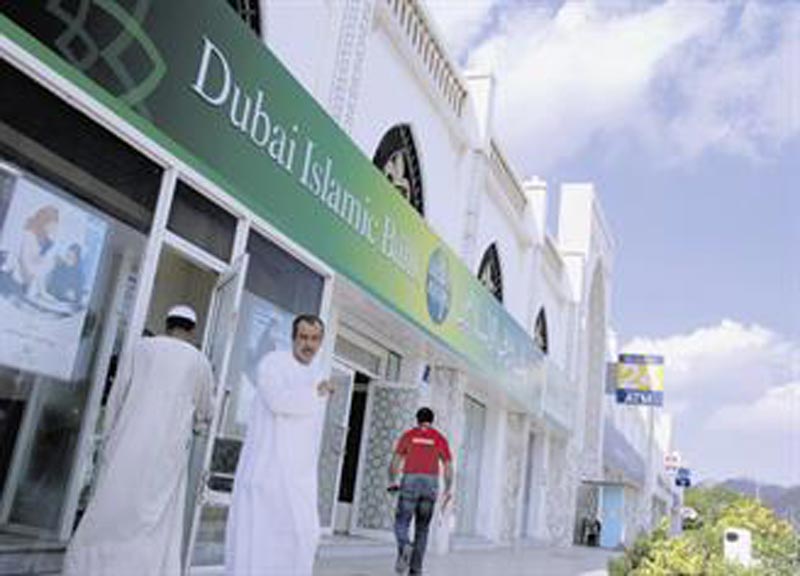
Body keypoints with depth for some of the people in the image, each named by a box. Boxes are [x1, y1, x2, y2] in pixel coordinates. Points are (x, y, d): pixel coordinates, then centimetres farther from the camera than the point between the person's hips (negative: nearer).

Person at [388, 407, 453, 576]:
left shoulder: (408, 436, 7)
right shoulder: (440, 439, 9)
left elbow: (395, 462, 0)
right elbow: (448, 468, 3)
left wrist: (392, 482, 14)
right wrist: (448, 491, 10)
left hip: (410, 483, -2)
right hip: (430, 485, 2)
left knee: (401, 525, 4)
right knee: (422, 529, 14)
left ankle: (405, 546, -29)